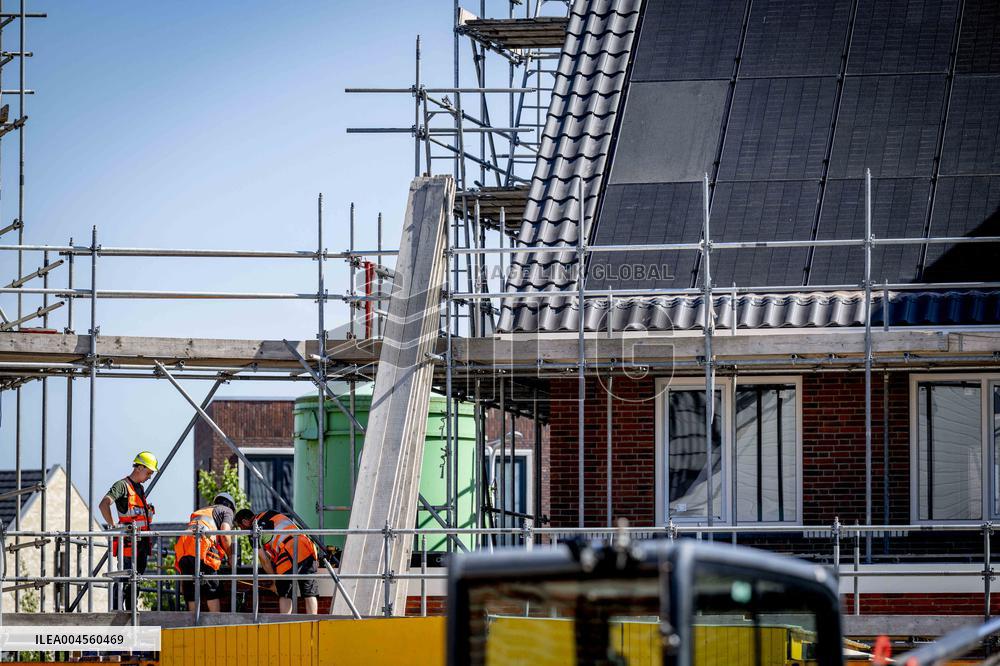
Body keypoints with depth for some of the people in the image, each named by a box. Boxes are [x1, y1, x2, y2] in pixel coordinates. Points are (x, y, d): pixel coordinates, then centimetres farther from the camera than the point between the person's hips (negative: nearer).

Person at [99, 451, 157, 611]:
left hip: (141, 543, 9)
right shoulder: (122, 485, -8)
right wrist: (114, 528, -23)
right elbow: (104, 505, -23)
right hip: (128, 543, -9)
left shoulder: (140, 488, 20)